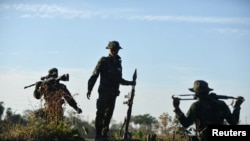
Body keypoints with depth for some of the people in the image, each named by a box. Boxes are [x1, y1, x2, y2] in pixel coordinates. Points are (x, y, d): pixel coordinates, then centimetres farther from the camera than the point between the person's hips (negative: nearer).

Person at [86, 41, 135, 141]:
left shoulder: (118, 63, 16)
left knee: (108, 114, 5)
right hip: (104, 92, -5)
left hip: (113, 93, 5)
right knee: (100, 113, -8)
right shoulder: (103, 61, -1)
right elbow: (94, 75, -5)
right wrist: (89, 89, -12)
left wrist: (130, 83, 19)